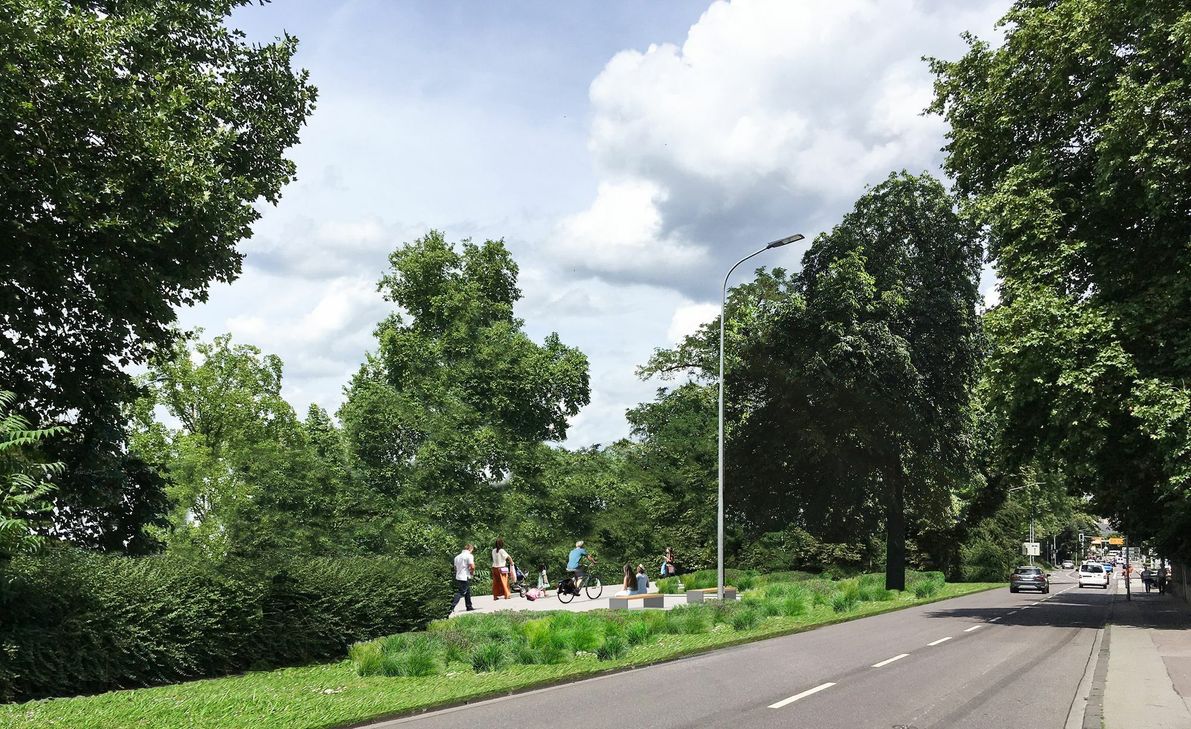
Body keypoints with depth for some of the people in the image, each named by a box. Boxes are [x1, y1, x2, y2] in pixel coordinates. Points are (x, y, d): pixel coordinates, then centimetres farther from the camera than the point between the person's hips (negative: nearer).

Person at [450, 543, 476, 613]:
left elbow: (455, 567, 21)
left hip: (458, 577, 8)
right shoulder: (469, 556, -10)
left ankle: (469, 607, 22)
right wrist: (472, 572, 0)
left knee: (468, 592, 18)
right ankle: (452, 606, -17)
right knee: (460, 593, -8)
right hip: (465, 578, -8)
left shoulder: (457, 556, 15)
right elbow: (472, 566, -19)